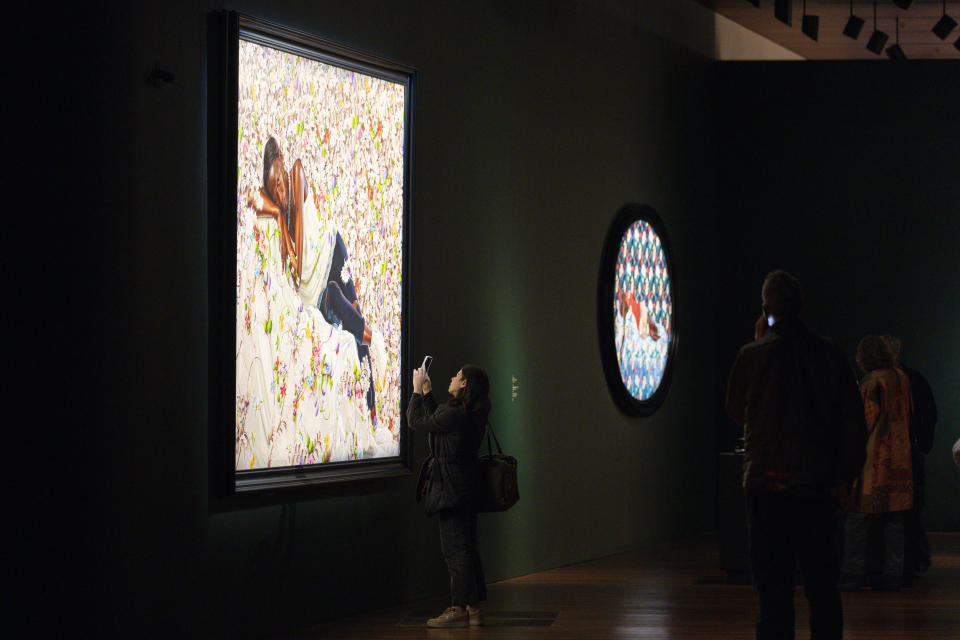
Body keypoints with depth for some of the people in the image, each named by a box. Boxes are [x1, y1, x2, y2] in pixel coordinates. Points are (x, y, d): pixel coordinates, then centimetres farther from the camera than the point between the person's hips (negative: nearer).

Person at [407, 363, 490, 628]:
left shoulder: (454, 415, -20)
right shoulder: (471, 415, 10)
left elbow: (416, 422, -10)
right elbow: (435, 420, 23)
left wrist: (417, 390, 2)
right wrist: (427, 393, 25)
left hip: (452, 488, -10)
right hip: (464, 489, 10)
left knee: (455, 549, -5)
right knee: (466, 549, 13)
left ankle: (460, 609, -2)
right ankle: (472, 608, 18)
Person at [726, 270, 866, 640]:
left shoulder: (753, 355, -6)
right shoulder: (829, 355, 1)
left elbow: (736, 412, 11)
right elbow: (854, 422, 2)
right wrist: (843, 477, 9)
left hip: (768, 485, -2)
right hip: (819, 485, 2)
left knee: (773, 586, -1)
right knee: (822, 585, 11)